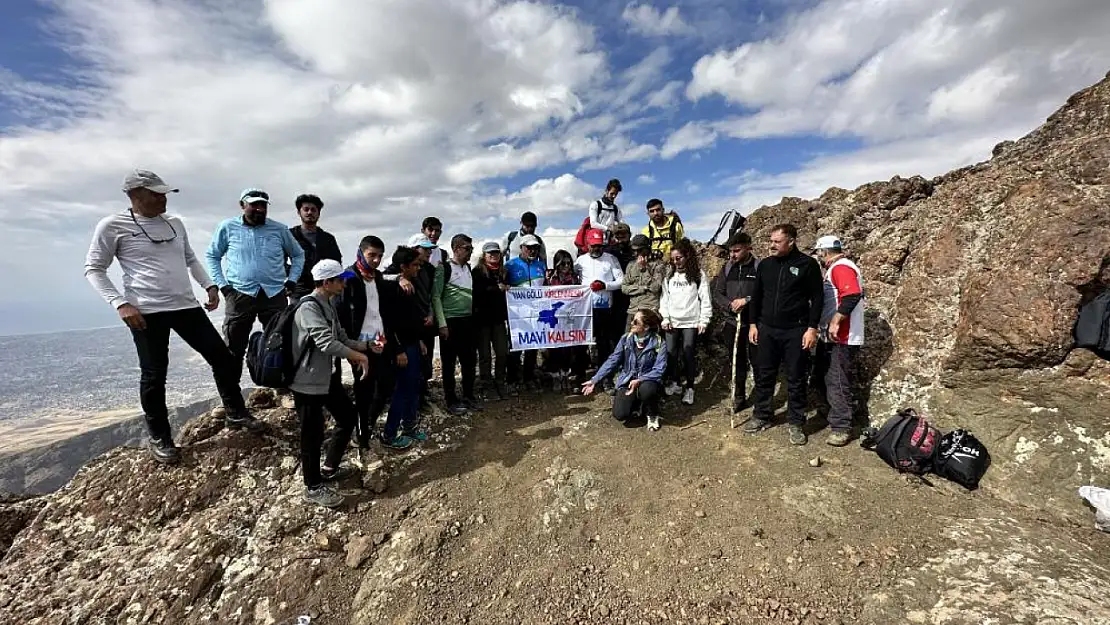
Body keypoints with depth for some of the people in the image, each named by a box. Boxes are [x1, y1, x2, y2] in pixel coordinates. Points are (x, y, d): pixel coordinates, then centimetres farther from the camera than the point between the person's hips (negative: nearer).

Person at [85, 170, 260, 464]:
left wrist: (209, 285, 10)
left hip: (187, 306, 5)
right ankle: (159, 438, 22)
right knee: (154, 376, 4)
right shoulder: (113, 226, -3)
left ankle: (236, 413, 21)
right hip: (147, 313, -5)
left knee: (223, 359, 4)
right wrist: (121, 303, -13)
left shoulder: (175, 224, 13)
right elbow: (93, 270, -1)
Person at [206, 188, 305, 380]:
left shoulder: (279, 229, 6)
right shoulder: (227, 227, 4)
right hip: (240, 295, -1)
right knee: (234, 348, 6)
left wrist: (292, 280, 5)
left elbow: (298, 254, 17)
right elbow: (212, 256, 12)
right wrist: (221, 284, 1)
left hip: (275, 294, 1)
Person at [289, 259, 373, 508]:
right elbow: (327, 343, -29)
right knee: (313, 433, 2)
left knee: (348, 417, 17)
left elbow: (341, 338, 11)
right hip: (307, 382, -10)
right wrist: (358, 356, -18)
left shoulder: (329, 304, 10)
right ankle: (313, 487, 20)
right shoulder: (309, 307, -20)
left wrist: (367, 345, -1)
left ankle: (329, 468, 35)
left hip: (327, 376, 10)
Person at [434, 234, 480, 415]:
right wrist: (442, 324, -16)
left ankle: (468, 396, 26)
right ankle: (451, 401, 16)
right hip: (450, 322, -6)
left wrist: (474, 317, 13)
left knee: (470, 360, 12)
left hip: (468, 320, 7)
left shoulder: (468, 268, 12)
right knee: (449, 363, 4)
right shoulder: (444, 268, -9)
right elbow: (436, 297, -11)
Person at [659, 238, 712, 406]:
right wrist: (665, 318, 0)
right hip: (672, 322, 3)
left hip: (691, 322, -3)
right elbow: (664, 297, 8)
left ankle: (689, 388, 14)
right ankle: (674, 383, 22)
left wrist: (704, 321, -6)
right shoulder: (669, 275, 8)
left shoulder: (699, 275, -2)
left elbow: (705, 299, -2)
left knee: (688, 355, 0)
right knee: (671, 353, 3)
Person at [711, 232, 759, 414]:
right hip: (732, 322, 4)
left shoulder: (760, 267, -6)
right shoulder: (727, 268, 8)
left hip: (754, 323, -4)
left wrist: (746, 300, -21)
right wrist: (730, 304, -9)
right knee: (737, 362, 14)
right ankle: (739, 397, 27)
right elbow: (717, 293, 8)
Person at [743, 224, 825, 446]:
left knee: (796, 380, 6)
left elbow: (817, 297, -5)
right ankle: (761, 416, 24)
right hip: (767, 329, 4)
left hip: (795, 331, -3)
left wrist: (812, 328, -10)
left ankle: (796, 424, 18)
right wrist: (753, 323, 8)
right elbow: (756, 296, 12)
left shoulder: (807, 264, -5)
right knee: (764, 376, 10)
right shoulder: (765, 264, 7)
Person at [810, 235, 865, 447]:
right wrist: (823, 327, 20)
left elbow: (852, 295, -27)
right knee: (823, 378, 18)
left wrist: (835, 322, -26)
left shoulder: (841, 267, -13)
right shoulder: (835, 269, 18)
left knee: (839, 383, -4)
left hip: (842, 339, -11)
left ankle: (841, 428, 5)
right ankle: (835, 417, 32)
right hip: (830, 337, 11)